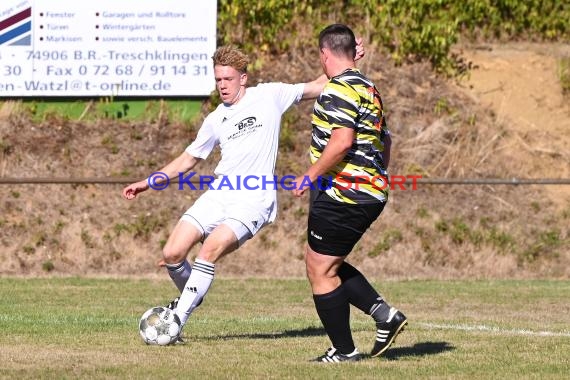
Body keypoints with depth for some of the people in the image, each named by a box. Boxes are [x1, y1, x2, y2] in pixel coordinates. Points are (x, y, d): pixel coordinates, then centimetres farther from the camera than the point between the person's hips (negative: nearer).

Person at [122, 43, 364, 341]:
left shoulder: (269, 96, 5)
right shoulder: (216, 120, 15)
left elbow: (317, 87, 13)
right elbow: (188, 160, 24)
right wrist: (148, 183, 19)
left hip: (253, 202, -5)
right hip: (218, 195, 5)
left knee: (211, 249, -26)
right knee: (172, 254, -8)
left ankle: (177, 320, -20)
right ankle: (190, 296, 24)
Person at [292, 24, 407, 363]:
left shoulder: (339, 89, -15)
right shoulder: (369, 89, 16)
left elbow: (342, 141, -25)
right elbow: (385, 139, 25)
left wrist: (311, 175, -18)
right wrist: (379, 174, 37)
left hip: (342, 195, -10)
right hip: (372, 192, 10)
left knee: (320, 270, 0)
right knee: (328, 265, 19)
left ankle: (344, 351, 4)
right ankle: (385, 314, 7)